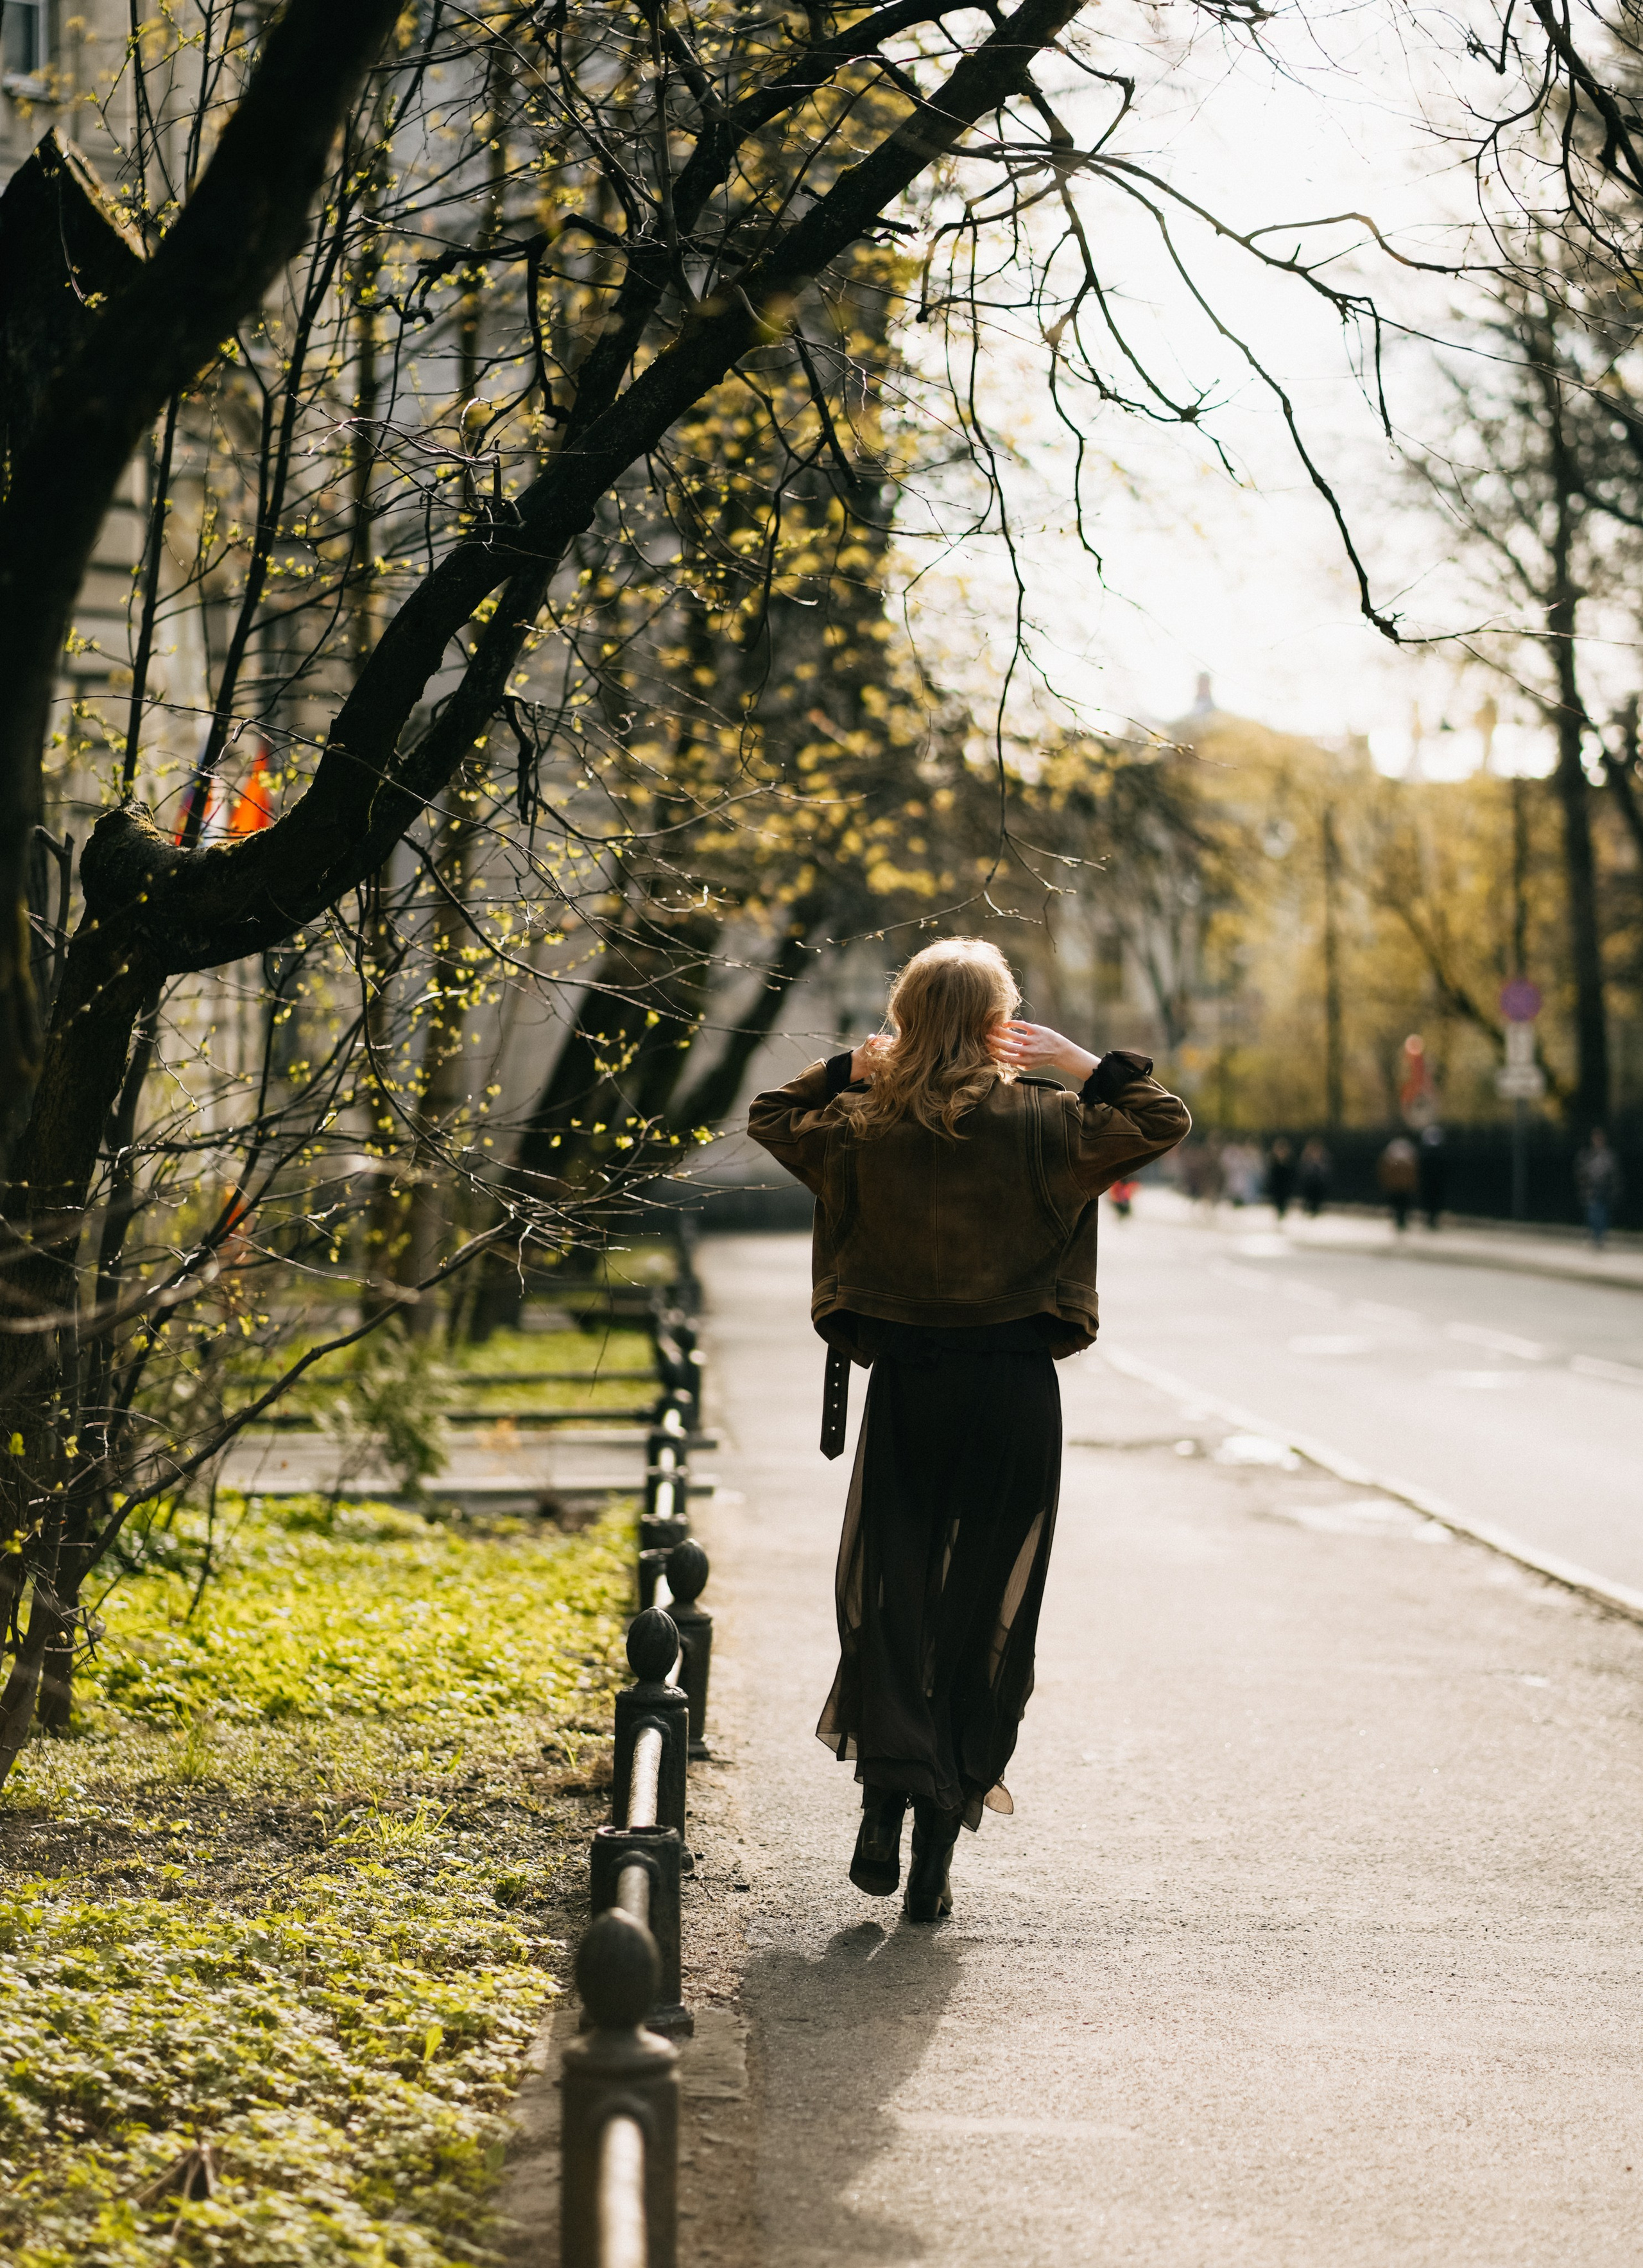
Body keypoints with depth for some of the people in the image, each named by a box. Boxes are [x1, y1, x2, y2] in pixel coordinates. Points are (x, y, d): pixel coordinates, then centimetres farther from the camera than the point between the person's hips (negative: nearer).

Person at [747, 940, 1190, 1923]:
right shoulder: (1040, 1122, -8)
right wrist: (1084, 1063, 2)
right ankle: (936, 1856, 7)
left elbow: (773, 1117, 19)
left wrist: (850, 1067, 12)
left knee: (889, 1593, 12)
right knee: (984, 1611, 6)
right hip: (1013, 1390, -1)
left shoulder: (862, 1127, -1)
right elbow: (1165, 1121, 2)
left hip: (904, 1386, 1)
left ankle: (886, 1795, -8)